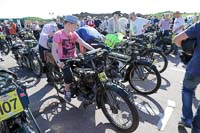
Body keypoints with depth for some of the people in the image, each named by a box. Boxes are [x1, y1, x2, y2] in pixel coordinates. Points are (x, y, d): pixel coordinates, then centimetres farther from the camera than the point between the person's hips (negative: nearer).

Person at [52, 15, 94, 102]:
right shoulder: (58, 34, -12)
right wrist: (58, 62, -31)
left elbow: (84, 43, -3)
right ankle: (67, 90, 0)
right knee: (68, 74, -29)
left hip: (73, 58, 5)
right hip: (63, 59, -5)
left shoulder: (74, 34, 4)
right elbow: (54, 51, -16)